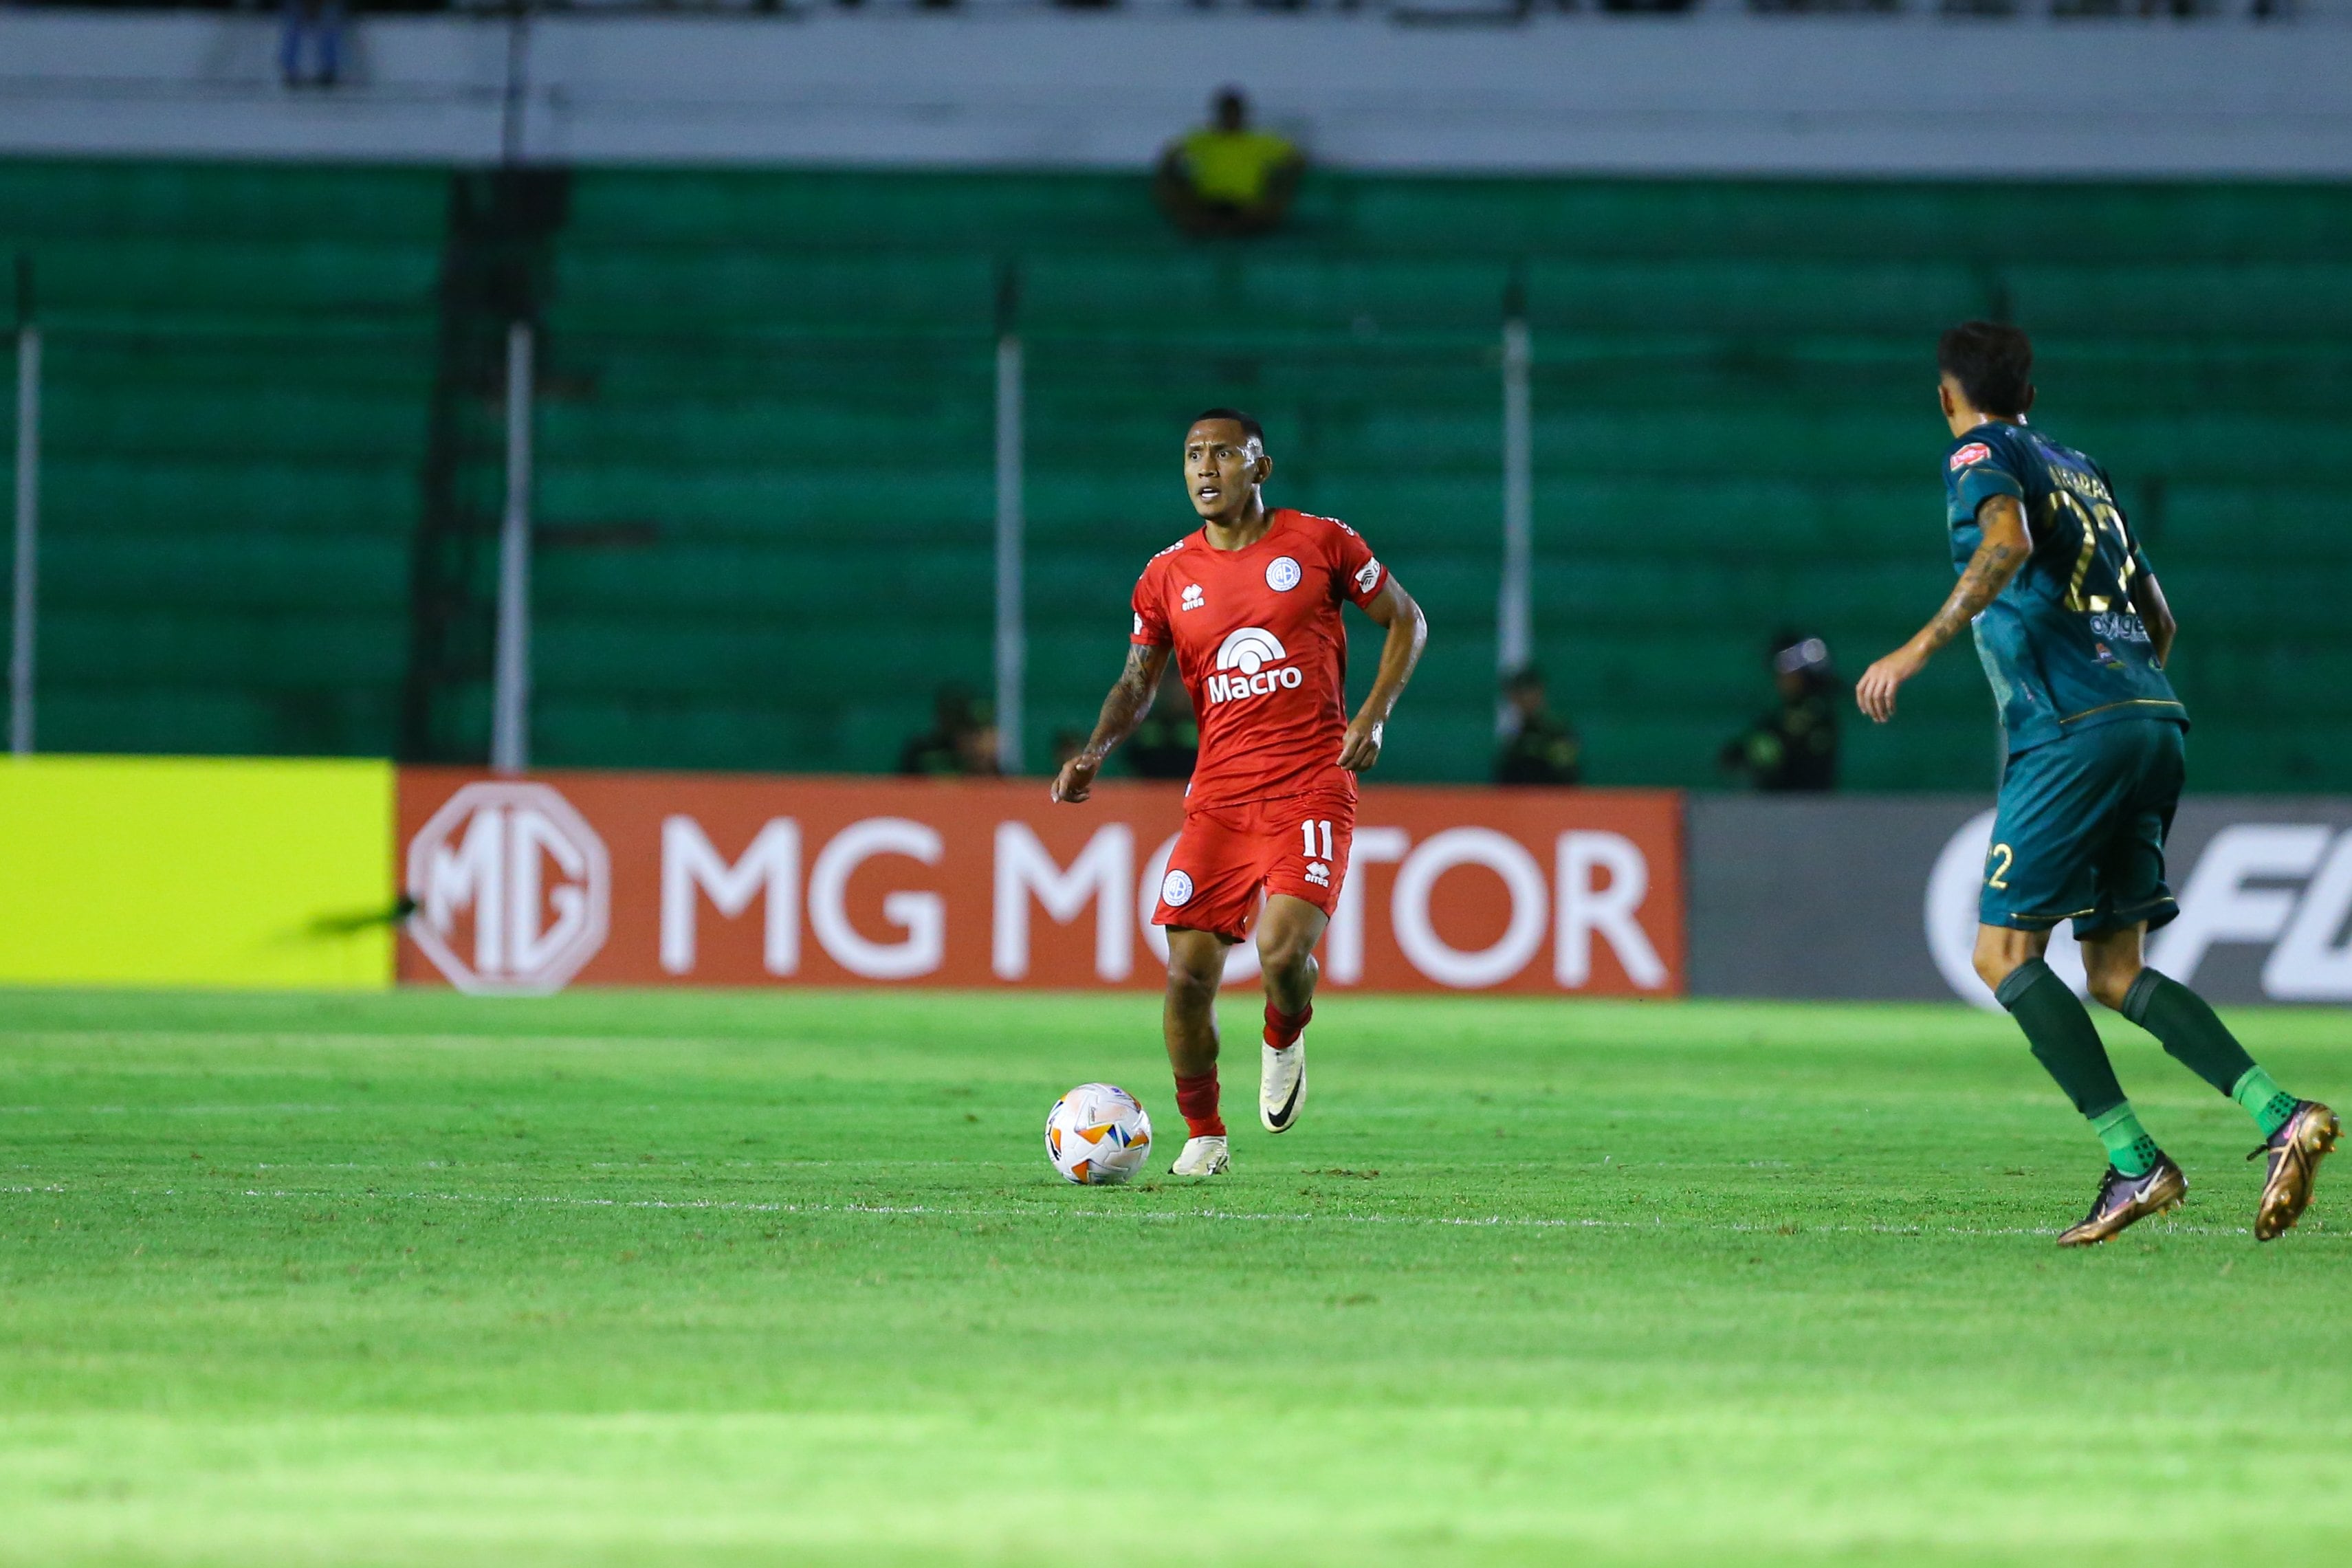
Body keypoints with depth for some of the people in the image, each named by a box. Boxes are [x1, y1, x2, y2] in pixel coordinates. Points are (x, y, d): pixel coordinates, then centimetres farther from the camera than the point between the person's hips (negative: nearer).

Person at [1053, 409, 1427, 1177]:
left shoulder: (1321, 543, 2)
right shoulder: (1167, 577, 8)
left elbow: (1406, 621, 11)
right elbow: (1137, 683, 11)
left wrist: (1373, 715, -2)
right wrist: (1093, 753, -8)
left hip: (1311, 788, -3)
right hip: (1219, 793, 3)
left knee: (1283, 951, -22)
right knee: (1188, 972, -7)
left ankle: (1284, 1040, 15)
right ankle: (1203, 1135, 14)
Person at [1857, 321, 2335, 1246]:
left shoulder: (1981, 455, 3)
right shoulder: (2083, 473, 26)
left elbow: (2009, 544, -19)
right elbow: (2159, 620, 28)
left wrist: (1918, 650, -22)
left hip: (2070, 731, -8)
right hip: (2152, 719, 8)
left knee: (2004, 954, -3)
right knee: (2115, 972, 8)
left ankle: (2135, 1162, -14)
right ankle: (2279, 1114, -10)